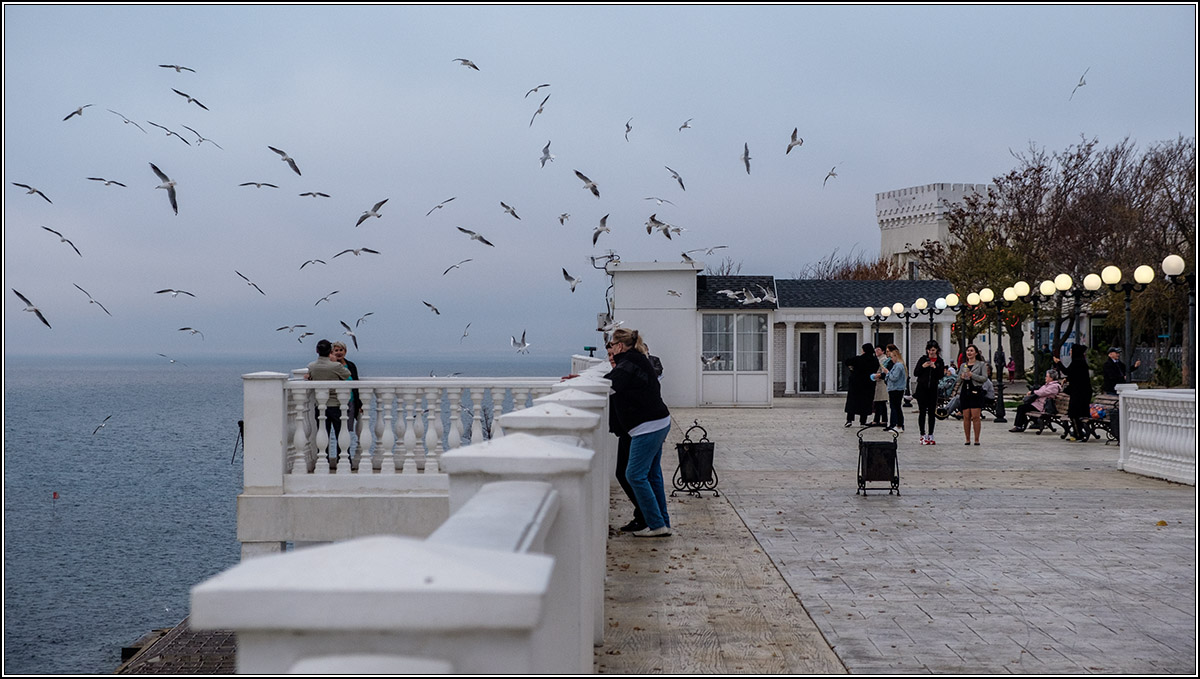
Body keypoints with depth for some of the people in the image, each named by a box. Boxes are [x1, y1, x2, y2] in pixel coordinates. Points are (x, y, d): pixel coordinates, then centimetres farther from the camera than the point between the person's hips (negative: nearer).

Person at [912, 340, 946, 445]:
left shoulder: (940, 362, 5)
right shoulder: (923, 359, 5)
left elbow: (941, 376, -3)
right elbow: (915, 373, 2)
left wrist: (935, 367, -15)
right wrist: (922, 367, -12)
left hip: (933, 389, 1)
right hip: (922, 388, -1)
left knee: (931, 412, 4)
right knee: (922, 411, -3)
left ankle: (930, 435, 10)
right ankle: (922, 435, 1)